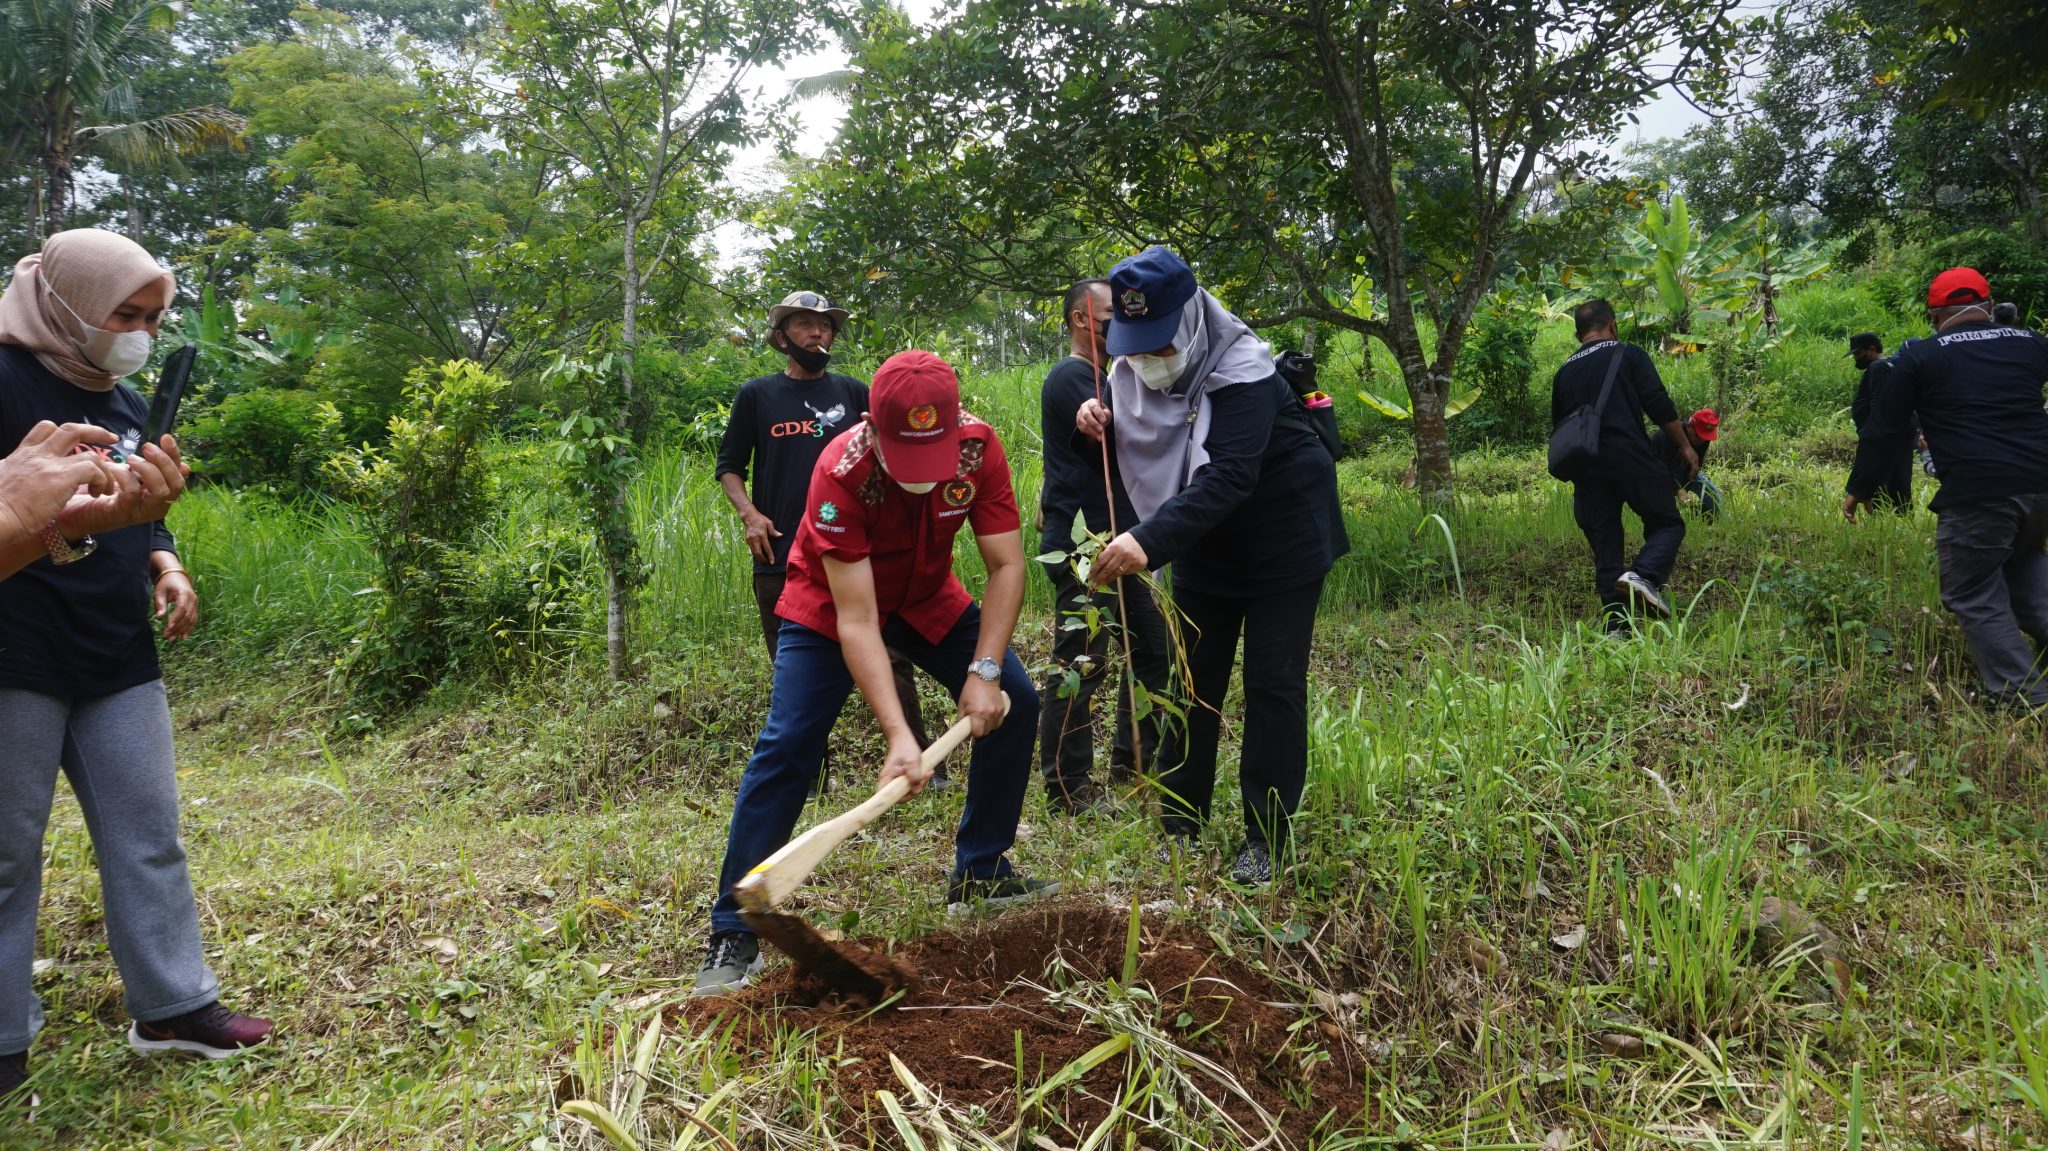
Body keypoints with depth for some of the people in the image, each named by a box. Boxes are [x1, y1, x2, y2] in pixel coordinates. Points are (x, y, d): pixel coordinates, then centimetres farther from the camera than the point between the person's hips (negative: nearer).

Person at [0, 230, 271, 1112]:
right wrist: (101, 515, -33)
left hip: (117, 661, 7)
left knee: (148, 837, 9)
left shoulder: (124, 401, 12)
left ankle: (172, 1006, 18)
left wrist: (166, 568, 4)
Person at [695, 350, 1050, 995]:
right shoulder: (842, 473, -36)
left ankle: (980, 875, 13)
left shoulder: (978, 447, -26)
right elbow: (856, 621, -36)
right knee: (786, 745, -16)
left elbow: (1006, 565, -18)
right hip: (831, 602, -4)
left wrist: (985, 670, -28)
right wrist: (897, 735, -43)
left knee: (1013, 702, -4)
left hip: (927, 599, 5)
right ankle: (733, 934, -9)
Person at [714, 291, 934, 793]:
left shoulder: (852, 392, 9)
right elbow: (729, 467, 11)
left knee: (889, 658, -6)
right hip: (781, 559, 0)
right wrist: (748, 513, -7)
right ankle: (806, 779, 20)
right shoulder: (756, 395, 7)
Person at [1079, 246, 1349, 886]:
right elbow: (1131, 453, 10)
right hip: (1204, 550, 6)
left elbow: (1227, 477, -41)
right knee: (1192, 682, 8)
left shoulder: (1241, 372, -28)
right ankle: (1181, 827, 18)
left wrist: (1149, 541, -52)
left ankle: (1266, 838, 7)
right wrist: (1099, 424, -15)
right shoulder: (1131, 371, -6)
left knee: (1273, 686, -4)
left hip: (1283, 544, -6)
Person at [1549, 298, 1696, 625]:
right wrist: (1685, 446, 5)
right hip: (1631, 458, -4)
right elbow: (1659, 405, -3)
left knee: (1605, 549, 8)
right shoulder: (1628, 354, 4)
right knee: (1667, 524, 7)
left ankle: (1615, 626, 1)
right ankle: (1643, 575, -22)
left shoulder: (1564, 372, 18)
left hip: (1587, 469, 4)